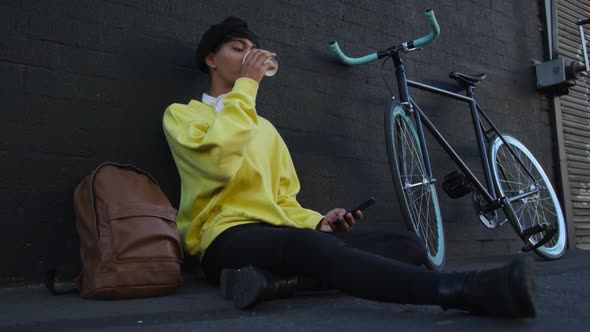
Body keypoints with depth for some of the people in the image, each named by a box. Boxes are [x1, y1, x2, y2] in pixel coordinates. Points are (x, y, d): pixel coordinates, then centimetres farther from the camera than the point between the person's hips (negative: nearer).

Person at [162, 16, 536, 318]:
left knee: (408, 244, -15)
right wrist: (246, 84, -6)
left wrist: (317, 222, 0)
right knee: (311, 246, -40)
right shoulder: (182, 113, 9)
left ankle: (275, 280, -37)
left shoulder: (265, 127, 27)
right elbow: (219, 161, -15)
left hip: (279, 233, 6)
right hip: (228, 238, -6)